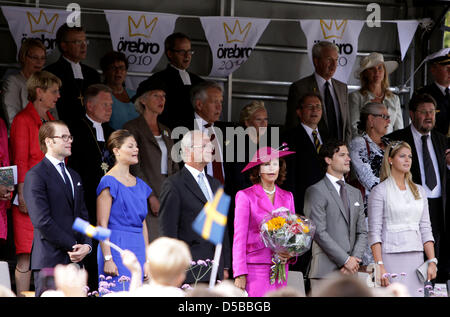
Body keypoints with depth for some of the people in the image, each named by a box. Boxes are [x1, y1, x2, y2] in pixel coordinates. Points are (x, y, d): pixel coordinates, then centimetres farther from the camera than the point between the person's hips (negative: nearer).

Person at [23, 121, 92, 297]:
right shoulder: (36, 176, -6)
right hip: (49, 261, -7)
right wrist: (73, 246, -12)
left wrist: (86, 245, -1)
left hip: (74, 261, 7)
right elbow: (42, 221, -14)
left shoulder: (74, 176, 21)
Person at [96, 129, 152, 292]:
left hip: (138, 248, 7)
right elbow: (102, 224, -11)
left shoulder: (139, 184, 16)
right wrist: (108, 259, -17)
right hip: (117, 247, -7)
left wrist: (147, 260, 14)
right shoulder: (109, 181, -6)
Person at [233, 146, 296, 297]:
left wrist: (290, 253, -5)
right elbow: (239, 237, -2)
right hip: (255, 266, -4)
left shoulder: (287, 197, 15)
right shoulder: (245, 196, 1)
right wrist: (240, 274, -9)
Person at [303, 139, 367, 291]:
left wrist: (355, 260, -1)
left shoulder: (355, 193, 21)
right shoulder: (315, 191, -2)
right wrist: (346, 260, -12)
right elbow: (319, 232, -10)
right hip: (325, 271, -6)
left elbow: (362, 232, 17)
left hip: (350, 272, 6)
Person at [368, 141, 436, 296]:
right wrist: (379, 265, -15)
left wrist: (432, 261, 2)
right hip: (391, 258, -4)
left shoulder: (419, 190, 14)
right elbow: (374, 232, -6)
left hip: (416, 257, 4)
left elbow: (425, 229, 13)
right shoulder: (379, 191, -1)